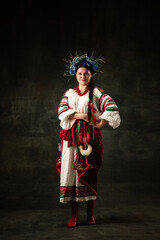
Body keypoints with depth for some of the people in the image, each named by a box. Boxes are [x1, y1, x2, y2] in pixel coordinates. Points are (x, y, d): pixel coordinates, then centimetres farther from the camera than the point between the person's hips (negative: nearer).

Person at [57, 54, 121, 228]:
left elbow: (112, 108, -1)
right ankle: (74, 215, 2)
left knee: (88, 172, -3)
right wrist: (81, 115, -10)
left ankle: (90, 213, 9)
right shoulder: (69, 93, 16)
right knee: (70, 171, -4)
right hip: (71, 136, 2)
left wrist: (100, 123, -7)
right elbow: (62, 110, 1)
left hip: (89, 135, -2)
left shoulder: (96, 92, 8)